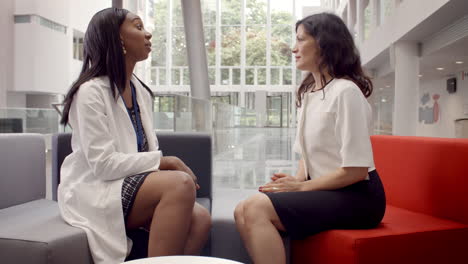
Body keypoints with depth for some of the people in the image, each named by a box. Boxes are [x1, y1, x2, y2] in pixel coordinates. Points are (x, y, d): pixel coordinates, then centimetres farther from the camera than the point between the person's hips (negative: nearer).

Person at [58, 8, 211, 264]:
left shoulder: (141, 92, 10)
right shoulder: (91, 91, -13)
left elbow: (145, 150, 10)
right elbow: (103, 164, -20)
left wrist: (167, 165, -11)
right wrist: (165, 161, -18)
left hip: (132, 184, 7)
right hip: (94, 191, -6)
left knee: (199, 219, -21)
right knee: (180, 183, -32)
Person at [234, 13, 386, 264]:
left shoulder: (345, 91, -14)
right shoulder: (308, 93, 13)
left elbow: (356, 170, -19)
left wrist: (301, 187, -13)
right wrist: (297, 180, -3)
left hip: (355, 196, -7)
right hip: (324, 191, 8)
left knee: (256, 208, -25)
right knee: (244, 211, -13)